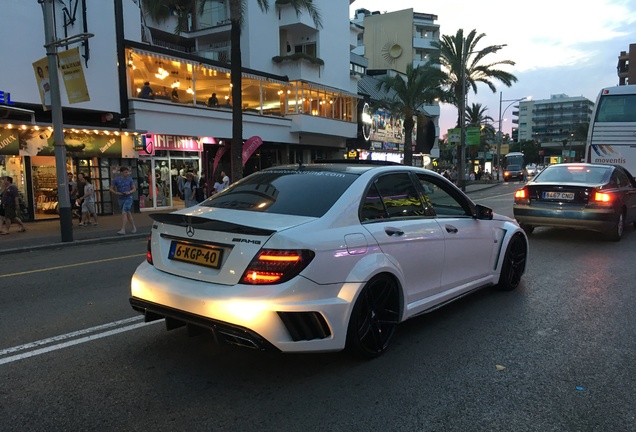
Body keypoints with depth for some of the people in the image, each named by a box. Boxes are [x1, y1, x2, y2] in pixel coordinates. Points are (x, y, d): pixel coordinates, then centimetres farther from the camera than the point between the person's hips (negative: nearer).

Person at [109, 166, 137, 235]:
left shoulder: (129, 179, -1)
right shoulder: (116, 179, 0)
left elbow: (134, 189, 4)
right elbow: (111, 189, 4)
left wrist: (129, 192, -16)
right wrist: (116, 193, -14)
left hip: (128, 198, -2)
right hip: (121, 198, 3)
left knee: (124, 213, -14)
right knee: (128, 214, 10)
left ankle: (123, 230, -13)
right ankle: (134, 227, 23)